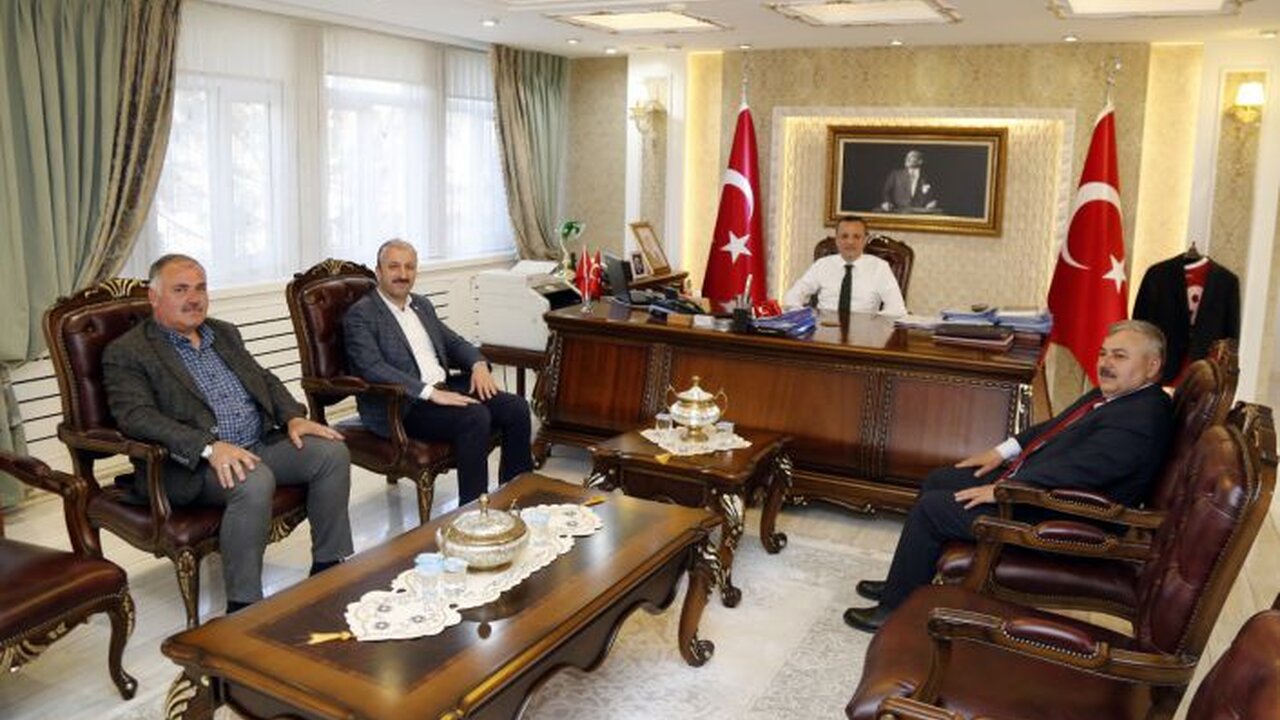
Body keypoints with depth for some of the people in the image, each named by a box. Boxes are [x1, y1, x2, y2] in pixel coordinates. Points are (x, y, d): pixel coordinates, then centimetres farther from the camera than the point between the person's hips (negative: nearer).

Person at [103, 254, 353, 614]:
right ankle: (243, 605, -22)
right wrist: (209, 446, -29)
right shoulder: (126, 353, -2)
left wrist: (293, 417, 0)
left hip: (262, 445, 7)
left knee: (331, 452, -13)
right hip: (192, 465, -7)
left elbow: (265, 379, 21)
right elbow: (137, 417, -16)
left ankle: (328, 568, -1)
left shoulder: (225, 333, 20)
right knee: (255, 481, -35)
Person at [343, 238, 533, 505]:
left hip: (445, 388, 8)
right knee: (474, 417, -30)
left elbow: (454, 342, 22)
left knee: (516, 408, -10)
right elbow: (372, 368, -19)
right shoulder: (360, 315, -6)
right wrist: (431, 393, -27)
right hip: (401, 406, -7)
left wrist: (479, 364, -2)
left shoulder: (422, 305, 18)